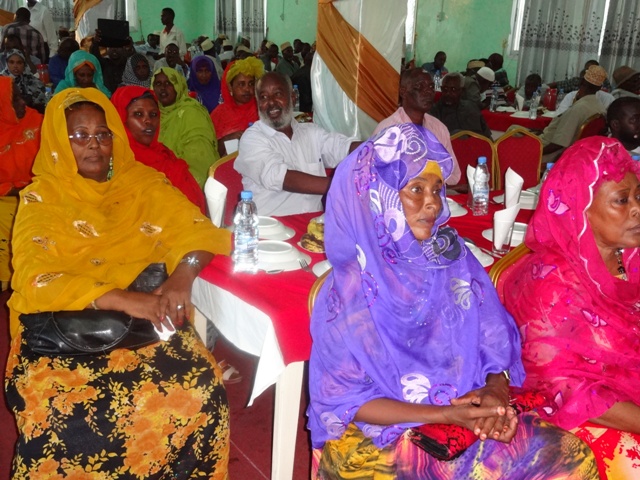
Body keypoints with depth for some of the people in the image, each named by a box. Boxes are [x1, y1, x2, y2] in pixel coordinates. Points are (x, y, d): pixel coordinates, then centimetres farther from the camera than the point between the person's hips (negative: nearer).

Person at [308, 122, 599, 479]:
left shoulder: (454, 258, 0)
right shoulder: (351, 287, -14)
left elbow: (497, 338, 5)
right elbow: (342, 399, -11)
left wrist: (497, 389, -17)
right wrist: (442, 415, -19)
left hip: (469, 416, 4)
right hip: (379, 434, -4)